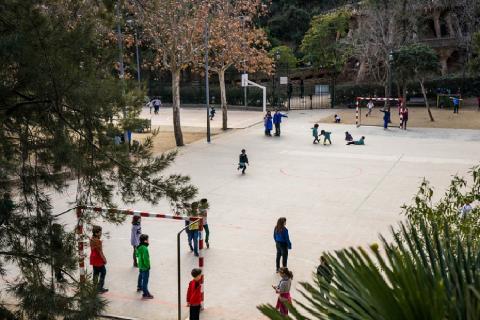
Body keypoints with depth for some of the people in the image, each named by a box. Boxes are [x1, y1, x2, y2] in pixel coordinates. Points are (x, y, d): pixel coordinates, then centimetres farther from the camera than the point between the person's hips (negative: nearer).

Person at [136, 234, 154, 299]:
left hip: (140, 265, 10)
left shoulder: (139, 247, -1)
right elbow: (146, 259, -28)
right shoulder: (144, 248, -29)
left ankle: (139, 287, 51)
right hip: (145, 267, -10)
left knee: (140, 276, 30)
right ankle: (145, 294, 0)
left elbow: (137, 255, 14)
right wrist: (147, 266, -17)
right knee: (145, 280, -4)